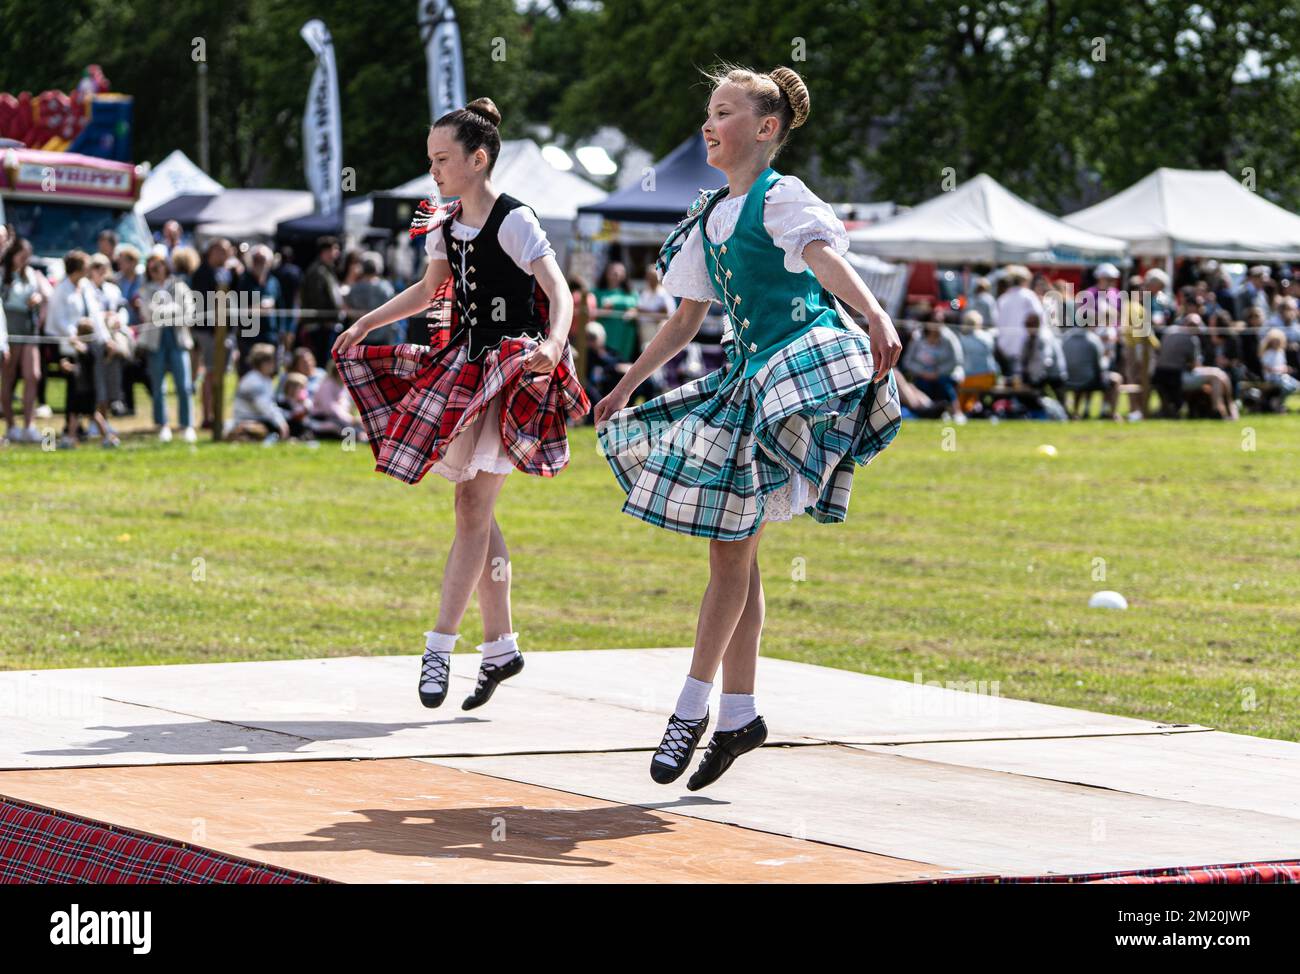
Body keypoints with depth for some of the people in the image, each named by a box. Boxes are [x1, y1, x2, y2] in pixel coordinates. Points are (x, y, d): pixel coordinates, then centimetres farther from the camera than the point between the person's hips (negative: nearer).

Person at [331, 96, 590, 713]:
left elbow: (558, 292, -20)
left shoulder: (513, 222, -12)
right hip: (464, 364, 8)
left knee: (474, 507, -9)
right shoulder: (445, 225, 11)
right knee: (474, 509, 8)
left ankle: (442, 642, -8)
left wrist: (553, 342, -39)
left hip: (510, 367, -8)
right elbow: (429, 290, 25)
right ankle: (499, 644, 16)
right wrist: (365, 323, 15)